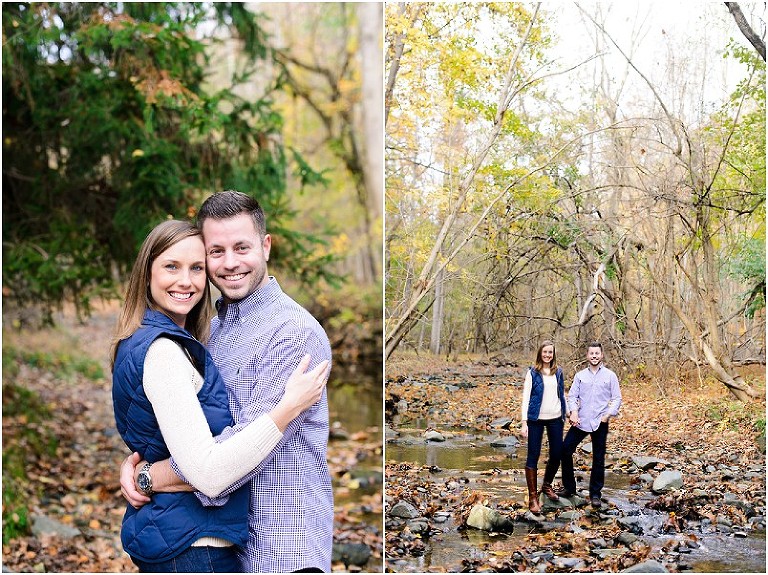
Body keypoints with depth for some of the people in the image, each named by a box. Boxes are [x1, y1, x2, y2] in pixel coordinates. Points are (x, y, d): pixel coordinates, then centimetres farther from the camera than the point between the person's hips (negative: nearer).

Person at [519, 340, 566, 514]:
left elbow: (562, 394, 16)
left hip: (555, 419, 4)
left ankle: (547, 486, 33)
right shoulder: (532, 373, -3)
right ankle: (533, 496, 3)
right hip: (536, 419, -4)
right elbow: (526, 397, -5)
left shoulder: (558, 372, 8)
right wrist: (524, 422, -11)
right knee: (533, 456, -3)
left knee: (556, 455, 8)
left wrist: (565, 414, 11)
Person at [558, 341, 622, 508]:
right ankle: (569, 487, 11)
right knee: (565, 450, -5)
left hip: (600, 423, -2)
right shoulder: (580, 375, 7)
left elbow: (617, 399, 3)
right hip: (580, 421, 2)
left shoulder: (610, 376, 2)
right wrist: (573, 411, -13)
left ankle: (595, 494, 17)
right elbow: (572, 396, 5)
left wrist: (608, 415, -10)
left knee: (598, 459, 5)